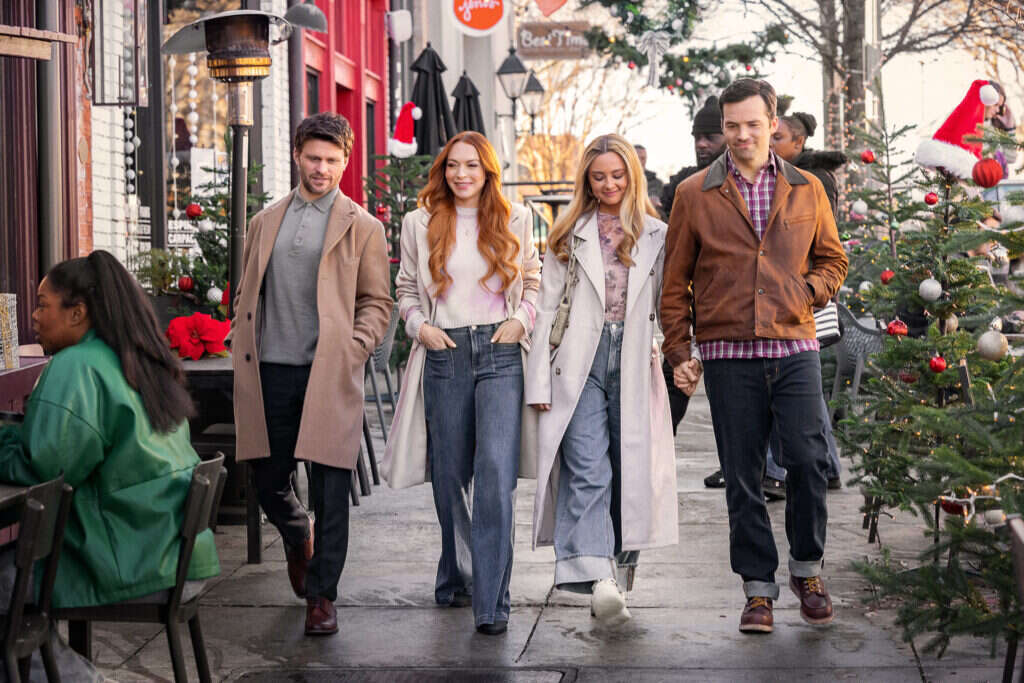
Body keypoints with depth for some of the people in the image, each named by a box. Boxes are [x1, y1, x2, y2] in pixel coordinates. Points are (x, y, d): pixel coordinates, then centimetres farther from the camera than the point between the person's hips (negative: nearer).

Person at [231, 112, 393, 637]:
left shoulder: (362, 228, 6)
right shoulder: (265, 221, 16)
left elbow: (377, 302, 5)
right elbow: (246, 294, 19)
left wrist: (353, 350, -11)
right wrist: (242, 354, 8)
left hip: (328, 375, -3)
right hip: (269, 373, 3)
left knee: (330, 491, -3)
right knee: (268, 481, 9)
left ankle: (321, 597, 10)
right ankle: (297, 539, 42)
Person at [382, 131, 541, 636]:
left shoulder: (515, 220, 9)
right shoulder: (420, 224, 9)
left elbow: (534, 281, 16)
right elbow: (406, 288, 15)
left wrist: (521, 319, -1)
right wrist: (419, 325, -2)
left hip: (500, 354, -1)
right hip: (444, 354, 2)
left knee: (496, 472, -14)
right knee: (449, 475, 8)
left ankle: (491, 600, -13)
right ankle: (456, 577, 29)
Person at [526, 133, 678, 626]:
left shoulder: (656, 236, 12)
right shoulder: (570, 235, 10)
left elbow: (665, 306, 14)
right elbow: (548, 306, 7)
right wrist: (539, 379, 1)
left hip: (634, 364, 2)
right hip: (580, 364, -1)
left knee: (629, 470, 2)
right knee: (588, 471, -14)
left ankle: (617, 572, 14)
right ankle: (598, 579, -23)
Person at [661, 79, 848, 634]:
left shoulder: (807, 190, 10)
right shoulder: (694, 194, 6)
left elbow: (832, 258, 20)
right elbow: (675, 280, 8)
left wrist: (811, 290, 0)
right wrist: (678, 351, 2)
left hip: (795, 347, 1)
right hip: (728, 354, -1)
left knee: (808, 461, -4)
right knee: (742, 477, 3)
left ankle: (807, 570, 18)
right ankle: (759, 588, 14)